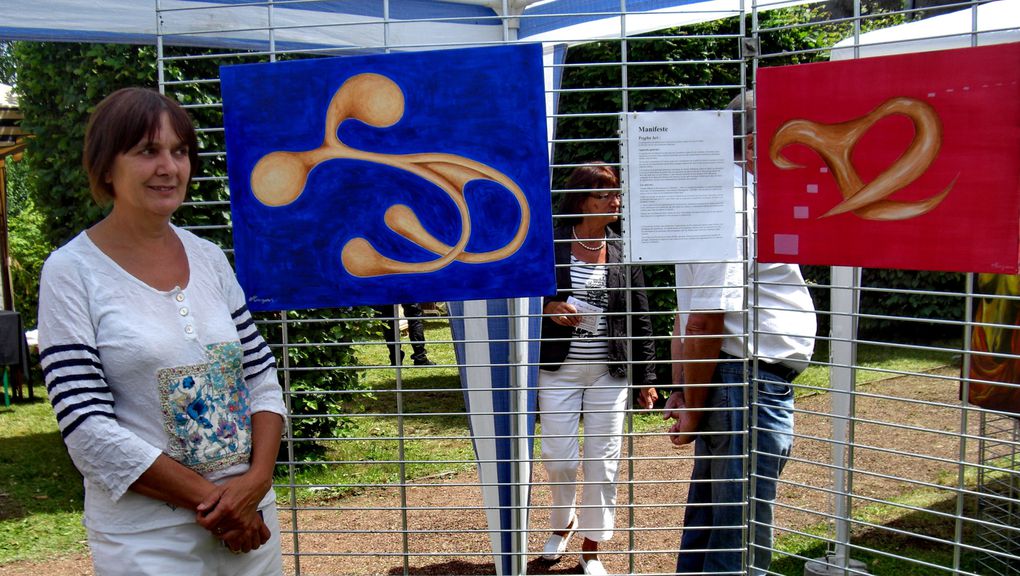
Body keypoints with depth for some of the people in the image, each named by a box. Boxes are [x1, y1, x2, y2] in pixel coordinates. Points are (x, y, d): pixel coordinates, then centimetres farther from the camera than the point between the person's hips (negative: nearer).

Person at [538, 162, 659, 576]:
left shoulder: (623, 253, 5)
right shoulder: (549, 243, -3)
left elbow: (639, 320, 6)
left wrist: (646, 378, 4)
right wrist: (547, 308, -17)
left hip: (609, 371, 2)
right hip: (558, 369, -1)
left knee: (603, 462, 4)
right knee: (558, 458, 1)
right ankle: (563, 521, 33)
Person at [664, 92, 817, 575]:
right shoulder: (735, 206, -16)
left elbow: (690, 313, 19)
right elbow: (704, 321, -20)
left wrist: (682, 391, 15)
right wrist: (693, 410, -13)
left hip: (729, 384, 11)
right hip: (749, 381, -11)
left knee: (707, 526, 19)